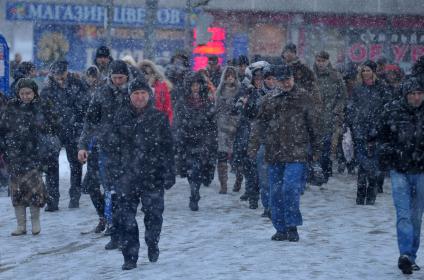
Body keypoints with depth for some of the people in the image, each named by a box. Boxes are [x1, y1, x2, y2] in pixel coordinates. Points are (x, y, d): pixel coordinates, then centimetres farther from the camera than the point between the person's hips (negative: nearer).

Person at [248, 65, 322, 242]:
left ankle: (292, 227, -5)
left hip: (296, 154, -4)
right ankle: (281, 229, 16)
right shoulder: (270, 101, 11)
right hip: (274, 154, 4)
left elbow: (314, 125, 5)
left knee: (290, 189, -15)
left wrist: (316, 149, 2)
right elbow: (260, 124, 11)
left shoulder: (304, 98, 4)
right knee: (276, 192, 7)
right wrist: (253, 146, 2)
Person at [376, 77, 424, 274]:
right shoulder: (392, 110, -3)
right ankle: (405, 254, -23)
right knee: (403, 214, -14)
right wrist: (390, 151, 2)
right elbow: (381, 135, 11)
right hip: (399, 170, -1)